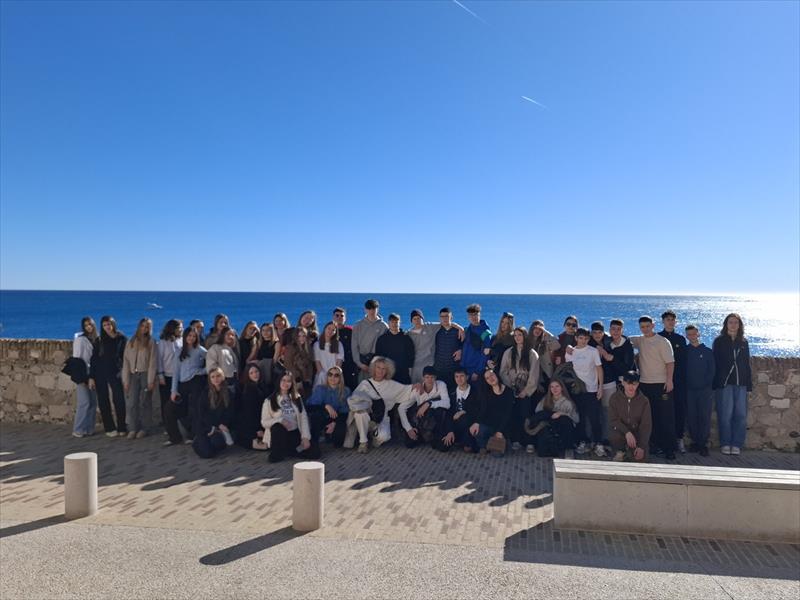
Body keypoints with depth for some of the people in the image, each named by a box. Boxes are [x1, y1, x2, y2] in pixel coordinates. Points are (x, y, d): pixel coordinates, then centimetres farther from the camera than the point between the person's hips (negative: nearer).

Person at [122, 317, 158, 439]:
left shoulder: (151, 342, 2)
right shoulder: (130, 342, 10)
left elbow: (153, 362, -3)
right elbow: (126, 361, 5)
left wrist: (151, 380, -10)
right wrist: (125, 380, -2)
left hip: (145, 375, -2)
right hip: (133, 375, 2)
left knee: (144, 402, 1)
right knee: (131, 403, -5)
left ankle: (144, 428, 9)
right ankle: (133, 428, 0)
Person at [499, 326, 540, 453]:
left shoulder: (532, 354, 4)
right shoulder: (508, 353, 10)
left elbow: (534, 375, 0)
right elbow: (503, 372, 7)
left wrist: (526, 391, -6)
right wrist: (509, 386, -4)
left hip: (526, 392, -2)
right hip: (512, 390, 2)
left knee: (525, 415, -11)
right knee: (513, 415, -6)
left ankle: (529, 442, -6)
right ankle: (515, 441, 2)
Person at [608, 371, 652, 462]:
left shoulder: (644, 401, -10)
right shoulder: (615, 397, -10)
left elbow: (646, 425, -12)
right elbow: (613, 420, -13)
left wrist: (642, 447, -22)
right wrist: (627, 433, -30)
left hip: (637, 433, 0)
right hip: (621, 430, 0)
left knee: (641, 458, -22)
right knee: (615, 435, -34)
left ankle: (631, 450, 14)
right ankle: (620, 451, -2)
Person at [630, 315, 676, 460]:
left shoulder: (662, 341, -4)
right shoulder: (639, 341, 11)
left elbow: (670, 362, -8)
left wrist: (669, 380, -16)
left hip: (661, 384, -5)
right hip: (644, 383, 5)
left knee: (666, 417, -4)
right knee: (649, 416, 10)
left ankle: (669, 448, 0)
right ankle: (654, 444, 19)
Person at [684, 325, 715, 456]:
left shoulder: (707, 351, 5)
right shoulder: (685, 351, 7)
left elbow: (711, 371, 4)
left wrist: (708, 385, -5)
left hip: (704, 390, -1)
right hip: (689, 390, 1)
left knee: (705, 417, -4)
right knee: (691, 417, 3)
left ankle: (703, 444, 2)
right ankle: (695, 441, 13)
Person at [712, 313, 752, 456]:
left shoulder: (743, 342, 13)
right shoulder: (719, 341, 3)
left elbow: (747, 364, 16)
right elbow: (714, 363, -1)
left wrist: (749, 384, 9)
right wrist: (715, 383, -8)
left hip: (740, 383, 3)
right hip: (724, 383, -3)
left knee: (741, 415, 1)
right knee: (725, 414, -2)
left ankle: (737, 444, 8)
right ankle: (725, 444, 7)